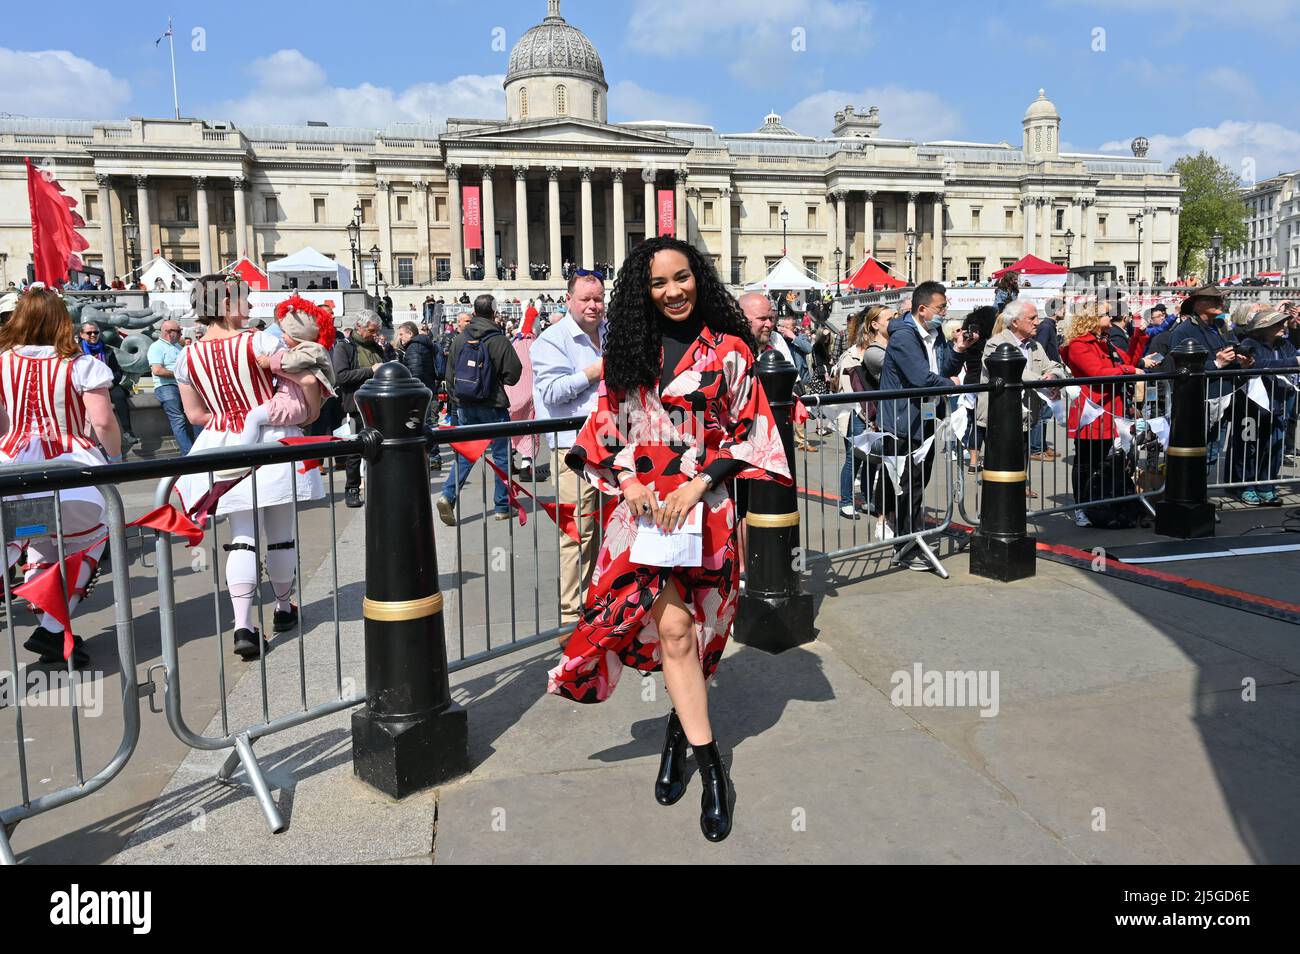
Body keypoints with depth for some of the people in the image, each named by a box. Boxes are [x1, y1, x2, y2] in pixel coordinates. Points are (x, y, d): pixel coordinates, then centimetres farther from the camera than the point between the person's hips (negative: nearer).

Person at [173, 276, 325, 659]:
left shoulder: (187, 358, 3)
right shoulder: (258, 342, -11)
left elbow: (196, 414, 9)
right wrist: (310, 411, 6)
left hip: (223, 447, 4)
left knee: (242, 538, 5)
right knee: (281, 534, 12)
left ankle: (243, 626, -7)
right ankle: (284, 608, 28)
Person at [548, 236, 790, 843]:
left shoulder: (728, 351, 0)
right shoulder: (626, 354, 10)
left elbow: (750, 432, -2)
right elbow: (605, 431, 12)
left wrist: (699, 483, -12)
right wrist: (627, 479, -5)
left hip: (704, 508, -1)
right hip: (643, 508, 2)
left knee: (681, 628, 7)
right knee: (672, 626, -8)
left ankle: (678, 732, 33)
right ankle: (710, 769, 2)